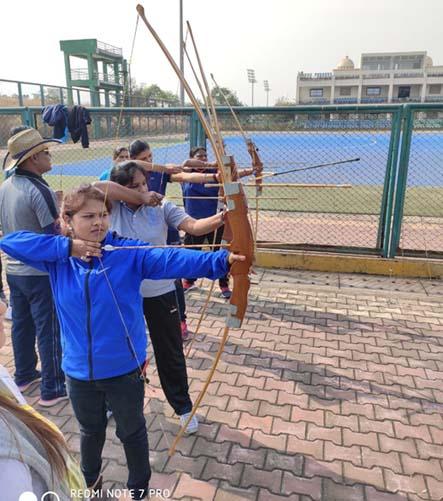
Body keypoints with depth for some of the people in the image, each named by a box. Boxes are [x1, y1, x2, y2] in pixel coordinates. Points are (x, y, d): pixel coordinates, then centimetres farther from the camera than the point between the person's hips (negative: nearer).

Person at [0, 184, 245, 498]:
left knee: (132, 431, 20)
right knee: (91, 430, 29)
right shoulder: (57, 258, -7)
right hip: (79, 370, 3)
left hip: (124, 368, -2)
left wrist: (220, 261, -47)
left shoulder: (129, 253, -16)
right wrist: (66, 246, -23)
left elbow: (171, 259, -30)